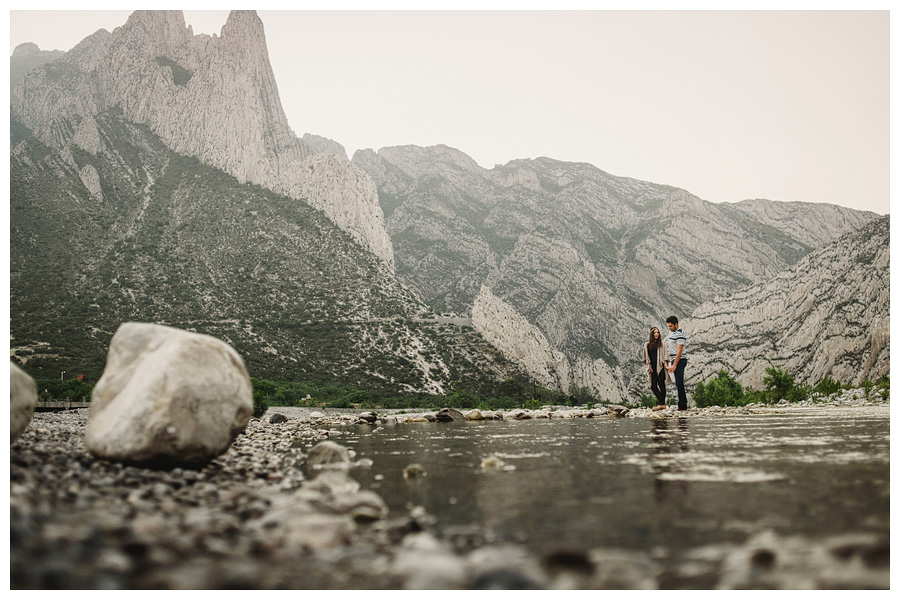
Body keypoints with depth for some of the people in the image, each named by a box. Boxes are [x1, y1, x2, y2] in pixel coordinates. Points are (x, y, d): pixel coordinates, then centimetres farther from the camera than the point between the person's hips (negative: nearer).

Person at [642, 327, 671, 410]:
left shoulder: (661, 344, 5)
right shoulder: (647, 345, 12)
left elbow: (665, 356, 0)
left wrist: (665, 365, -11)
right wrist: (649, 366, 5)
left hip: (660, 367, -3)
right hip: (652, 369, 3)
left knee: (661, 385, -4)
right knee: (653, 386, -2)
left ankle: (661, 403, 1)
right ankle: (662, 403, 6)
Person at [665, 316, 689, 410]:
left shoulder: (680, 335, -15)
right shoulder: (671, 332, 15)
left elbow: (679, 351, -20)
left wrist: (674, 365, -22)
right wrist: (668, 362, 20)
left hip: (679, 360, -10)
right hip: (674, 360, 10)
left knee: (679, 383, -11)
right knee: (679, 383, 11)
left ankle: (682, 406, -9)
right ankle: (683, 404, 15)